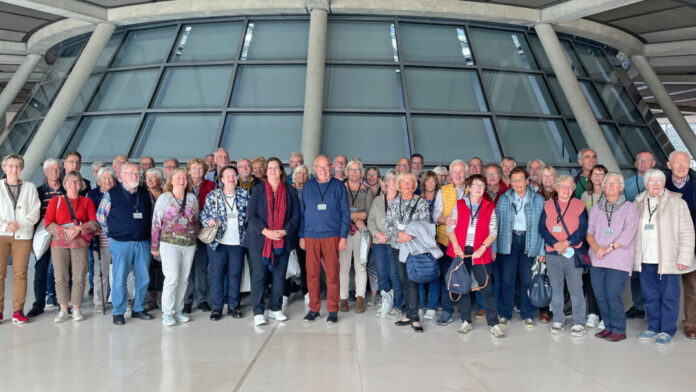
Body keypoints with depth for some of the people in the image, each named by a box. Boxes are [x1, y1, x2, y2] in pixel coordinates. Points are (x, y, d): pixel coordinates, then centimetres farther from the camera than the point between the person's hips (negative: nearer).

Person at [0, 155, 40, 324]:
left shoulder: (30, 187, 11)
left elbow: (35, 213, 4)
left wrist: (20, 224, -11)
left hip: (22, 235, 0)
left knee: (20, 273, -1)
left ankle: (18, 311, 5)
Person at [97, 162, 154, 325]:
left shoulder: (145, 194, 10)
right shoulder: (112, 194, -2)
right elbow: (100, 215, 6)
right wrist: (112, 232, 7)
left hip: (143, 243, 4)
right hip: (121, 243, -4)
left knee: (143, 278, 7)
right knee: (120, 279, -1)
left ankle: (138, 309, 22)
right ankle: (118, 312, 12)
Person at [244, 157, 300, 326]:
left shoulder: (290, 191, 9)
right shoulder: (258, 189, 5)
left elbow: (296, 215, 4)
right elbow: (251, 214, -2)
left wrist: (284, 231, -11)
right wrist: (265, 231, -14)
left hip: (283, 241, 2)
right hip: (259, 240, -1)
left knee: (279, 276, 6)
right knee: (258, 276, -1)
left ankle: (275, 309, 19)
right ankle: (258, 312, 7)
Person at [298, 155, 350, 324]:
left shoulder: (338, 186, 5)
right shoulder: (307, 187, 10)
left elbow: (345, 213, 3)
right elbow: (302, 212, 12)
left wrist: (343, 237, -3)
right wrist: (301, 236, 7)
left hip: (332, 236, -2)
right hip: (311, 237, 2)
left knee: (332, 274, -1)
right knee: (312, 274, 3)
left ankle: (333, 310, 10)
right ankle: (314, 309, 15)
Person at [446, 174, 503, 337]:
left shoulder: (489, 208, 6)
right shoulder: (459, 205, 7)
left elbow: (493, 232, 1)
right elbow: (450, 228, 3)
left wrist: (483, 247, -12)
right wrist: (456, 246, -10)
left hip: (480, 253, -1)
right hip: (461, 252, 1)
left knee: (487, 288, -3)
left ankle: (493, 324, 5)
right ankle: (466, 321, 18)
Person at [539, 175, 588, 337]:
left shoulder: (579, 205, 5)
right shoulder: (548, 205, 9)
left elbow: (583, 229, -2)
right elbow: (542, 228, 2)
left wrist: (566, 242, -13)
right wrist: (555, 243, -11)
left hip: (573, 253, -2)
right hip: (552, 253, 2)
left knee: (576, 288, -3)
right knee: (556, 288, 8)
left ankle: (579, 323, 6)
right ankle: (558, 320, 18)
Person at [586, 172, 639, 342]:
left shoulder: (629, 208, 2)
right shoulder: (596, 208, 15)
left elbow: (628, 233, -9)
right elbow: (589, 232, 10)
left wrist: (609, 248, -15)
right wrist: (596, 247, -9)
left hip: (619, 260, -4)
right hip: (597, 260, 5)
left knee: (613, 295, -9)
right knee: (600, 295, 5)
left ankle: (619, 330, 6)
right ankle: (608, 327, 20)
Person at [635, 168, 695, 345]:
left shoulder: (677, 203, -2)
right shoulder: (638, 203, 10)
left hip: (668, 261, -4)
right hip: (645, 260, 4)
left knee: (669, 296, 2)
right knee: (650, 296, 11)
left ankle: (667, 331, 14)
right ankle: (653, 328, 24)